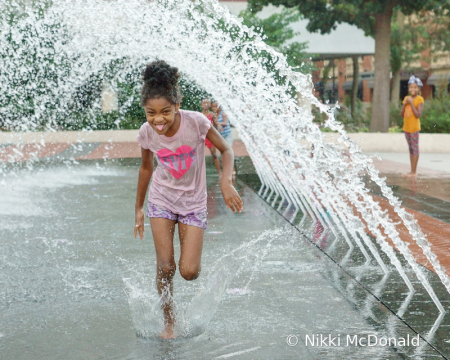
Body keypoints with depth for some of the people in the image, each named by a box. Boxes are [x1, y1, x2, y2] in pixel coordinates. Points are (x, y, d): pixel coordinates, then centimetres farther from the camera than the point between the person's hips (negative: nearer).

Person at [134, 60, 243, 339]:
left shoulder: (196, 122, -24)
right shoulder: (146, 133, -14)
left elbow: (226, 151, -11)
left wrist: (226, 181, -30)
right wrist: (139, 208, 13)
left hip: (193, 202, -1)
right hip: (162, 199, 1)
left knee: (189, 272, -7)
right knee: (165, 267, -5)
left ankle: (194, 253, 30)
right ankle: (169, 322, 17)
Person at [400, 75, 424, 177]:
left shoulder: (419, 99, -9)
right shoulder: (406, 98, 10)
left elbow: (418, 115, -18)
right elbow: (402, 114, 9)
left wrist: (411, 103, -18)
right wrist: (404, 104, -6)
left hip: (414, 127, -7)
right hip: (406, 127, 7)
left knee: (415, 148, -4)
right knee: (411, 149, 11)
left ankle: (414, 171, -2)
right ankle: (412, 171, 15)